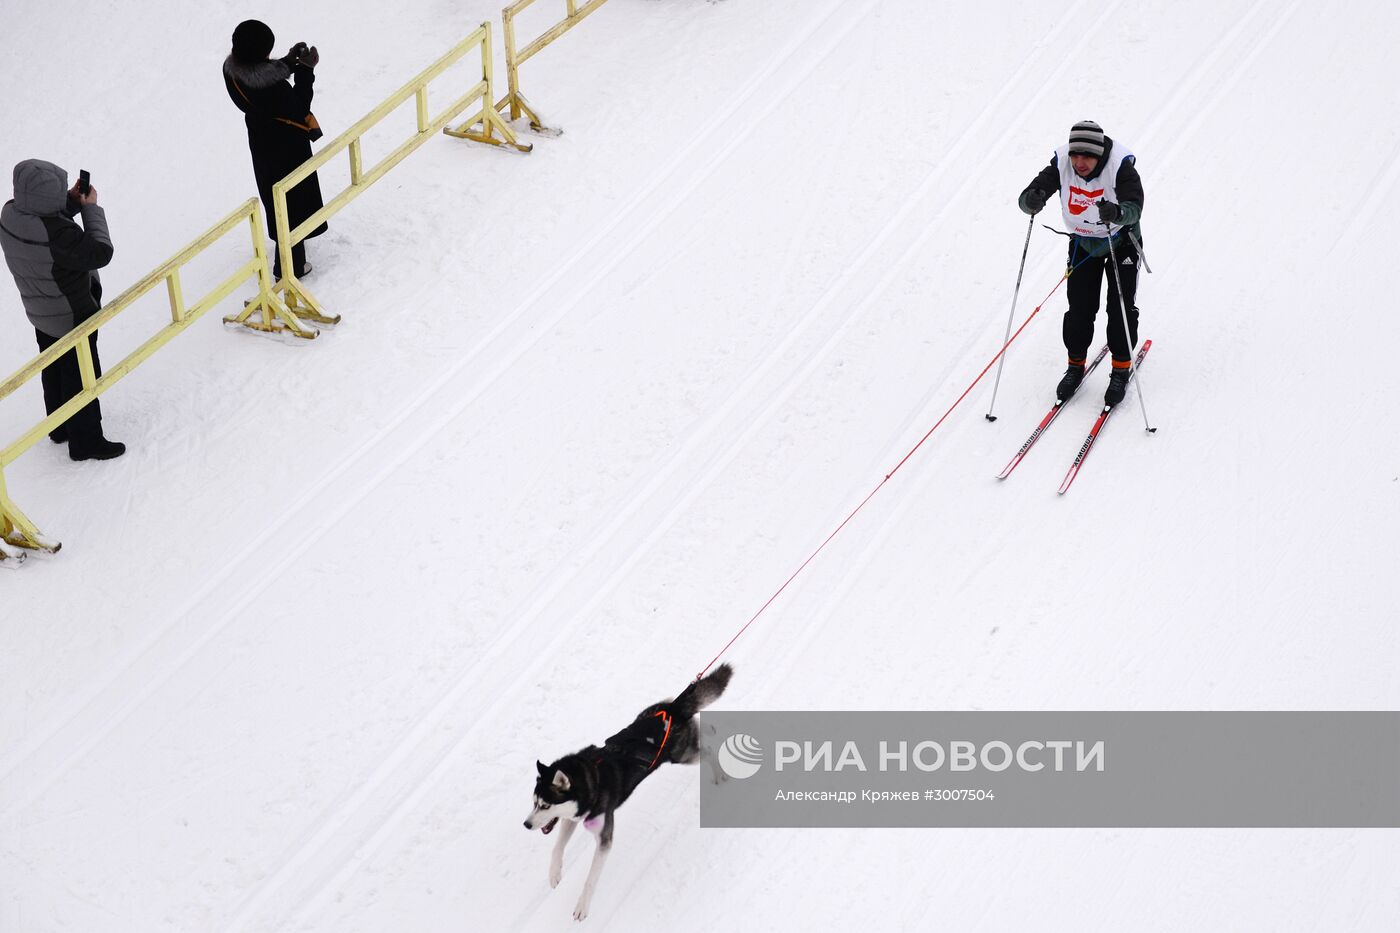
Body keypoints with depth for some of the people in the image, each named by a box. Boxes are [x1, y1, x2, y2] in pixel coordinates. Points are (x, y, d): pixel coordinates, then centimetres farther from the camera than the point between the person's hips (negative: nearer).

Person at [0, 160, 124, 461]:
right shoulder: (57, 233, -39)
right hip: (72, 317, -8)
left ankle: (60, 428, 45)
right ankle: (85, 441, 25)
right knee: (81, 377, 10)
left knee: (54, 370, 27)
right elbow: (100, 253, -26)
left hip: (41, 312, 8)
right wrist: (90, 208, -19)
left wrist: (71, 201, -6)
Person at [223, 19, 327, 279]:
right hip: (287, 148, -8)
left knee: (274, 195, 30)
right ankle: (290, 266, 24)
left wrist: (289, 61, -7)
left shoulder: (233, 69, -16)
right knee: (293, 202, 12)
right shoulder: (271, 86, -40)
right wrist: (306, 70, -21)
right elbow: (298, 109, -25)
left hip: (261, 143, 8)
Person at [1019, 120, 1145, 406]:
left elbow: (1134, 207, -43)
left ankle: (1121, 369, 12)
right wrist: (1032, 200, -52)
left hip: (1121, 240, -2)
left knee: (1121, 305, -4)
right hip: (1083, 241, 3)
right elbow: (1029, 196, -28)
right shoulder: (1062, 164, -23)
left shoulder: (1120, 165, -32)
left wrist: (1117, 213, -66)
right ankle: (1075, 366, 19)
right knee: (1079, 307, 1)